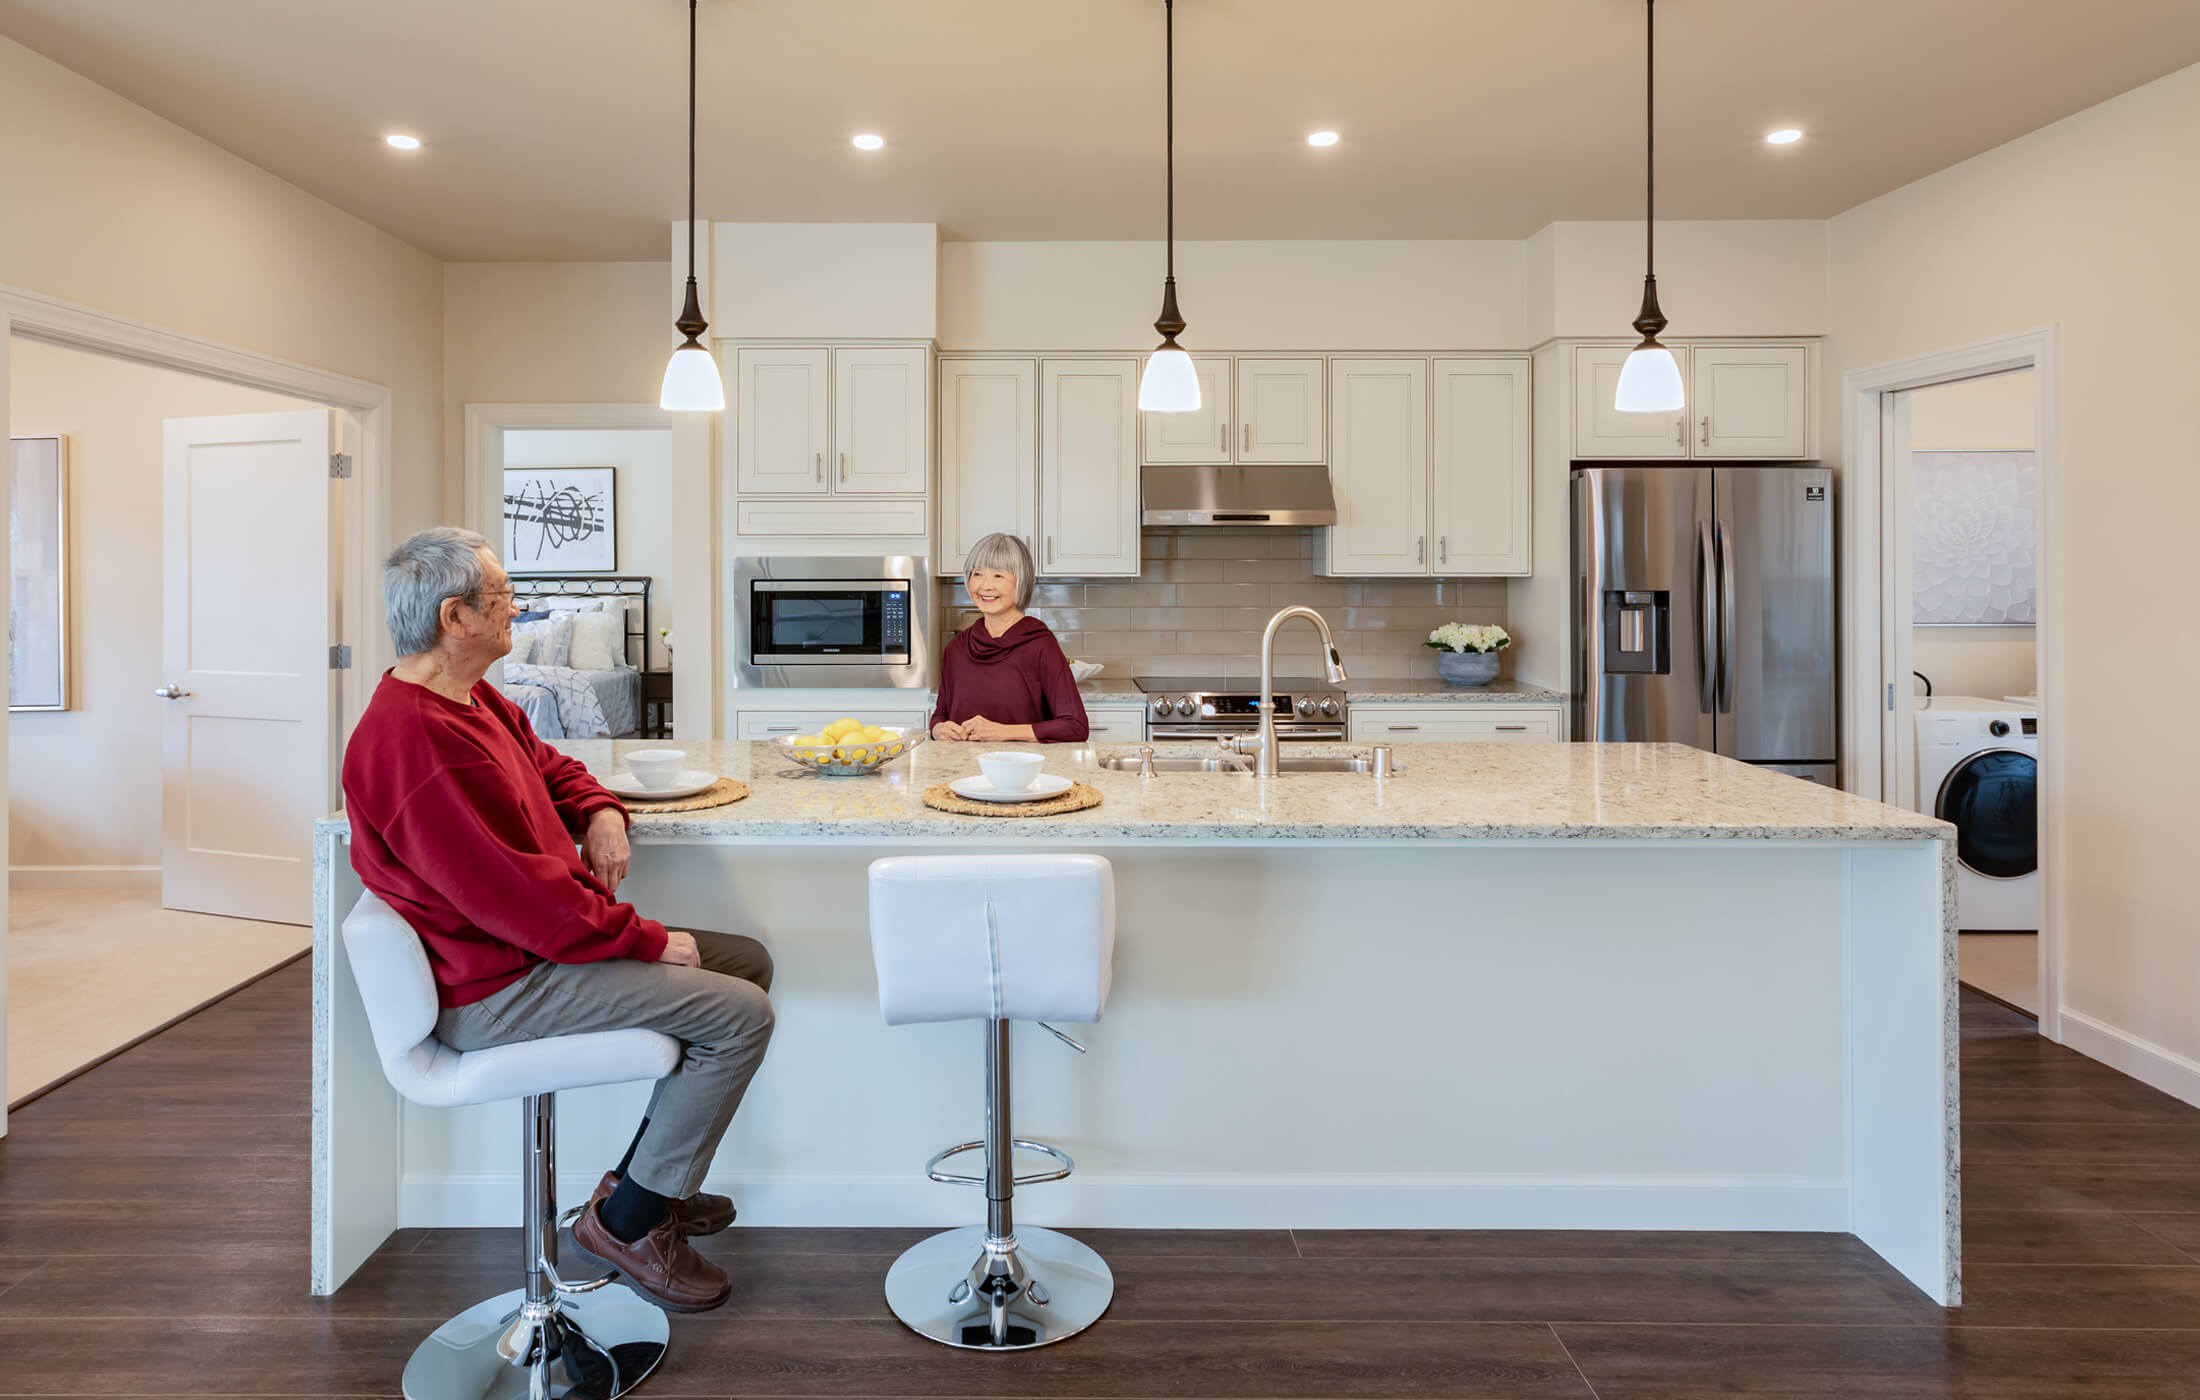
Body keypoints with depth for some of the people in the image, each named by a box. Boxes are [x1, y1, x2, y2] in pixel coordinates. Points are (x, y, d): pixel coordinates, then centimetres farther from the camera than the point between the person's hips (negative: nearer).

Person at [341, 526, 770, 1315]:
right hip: (493, 991, -11)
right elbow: (519, 897, -27)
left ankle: (640, 1181, 18)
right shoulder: (418, 743, -26)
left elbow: (547, 764, 25)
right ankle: (625, 1223, -1)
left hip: (529, 947, 11)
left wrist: (601, 812, 2)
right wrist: (648, 939, -18)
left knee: (746, 962, 11)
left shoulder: (470, 703, 8)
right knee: (739, 1014, -17)